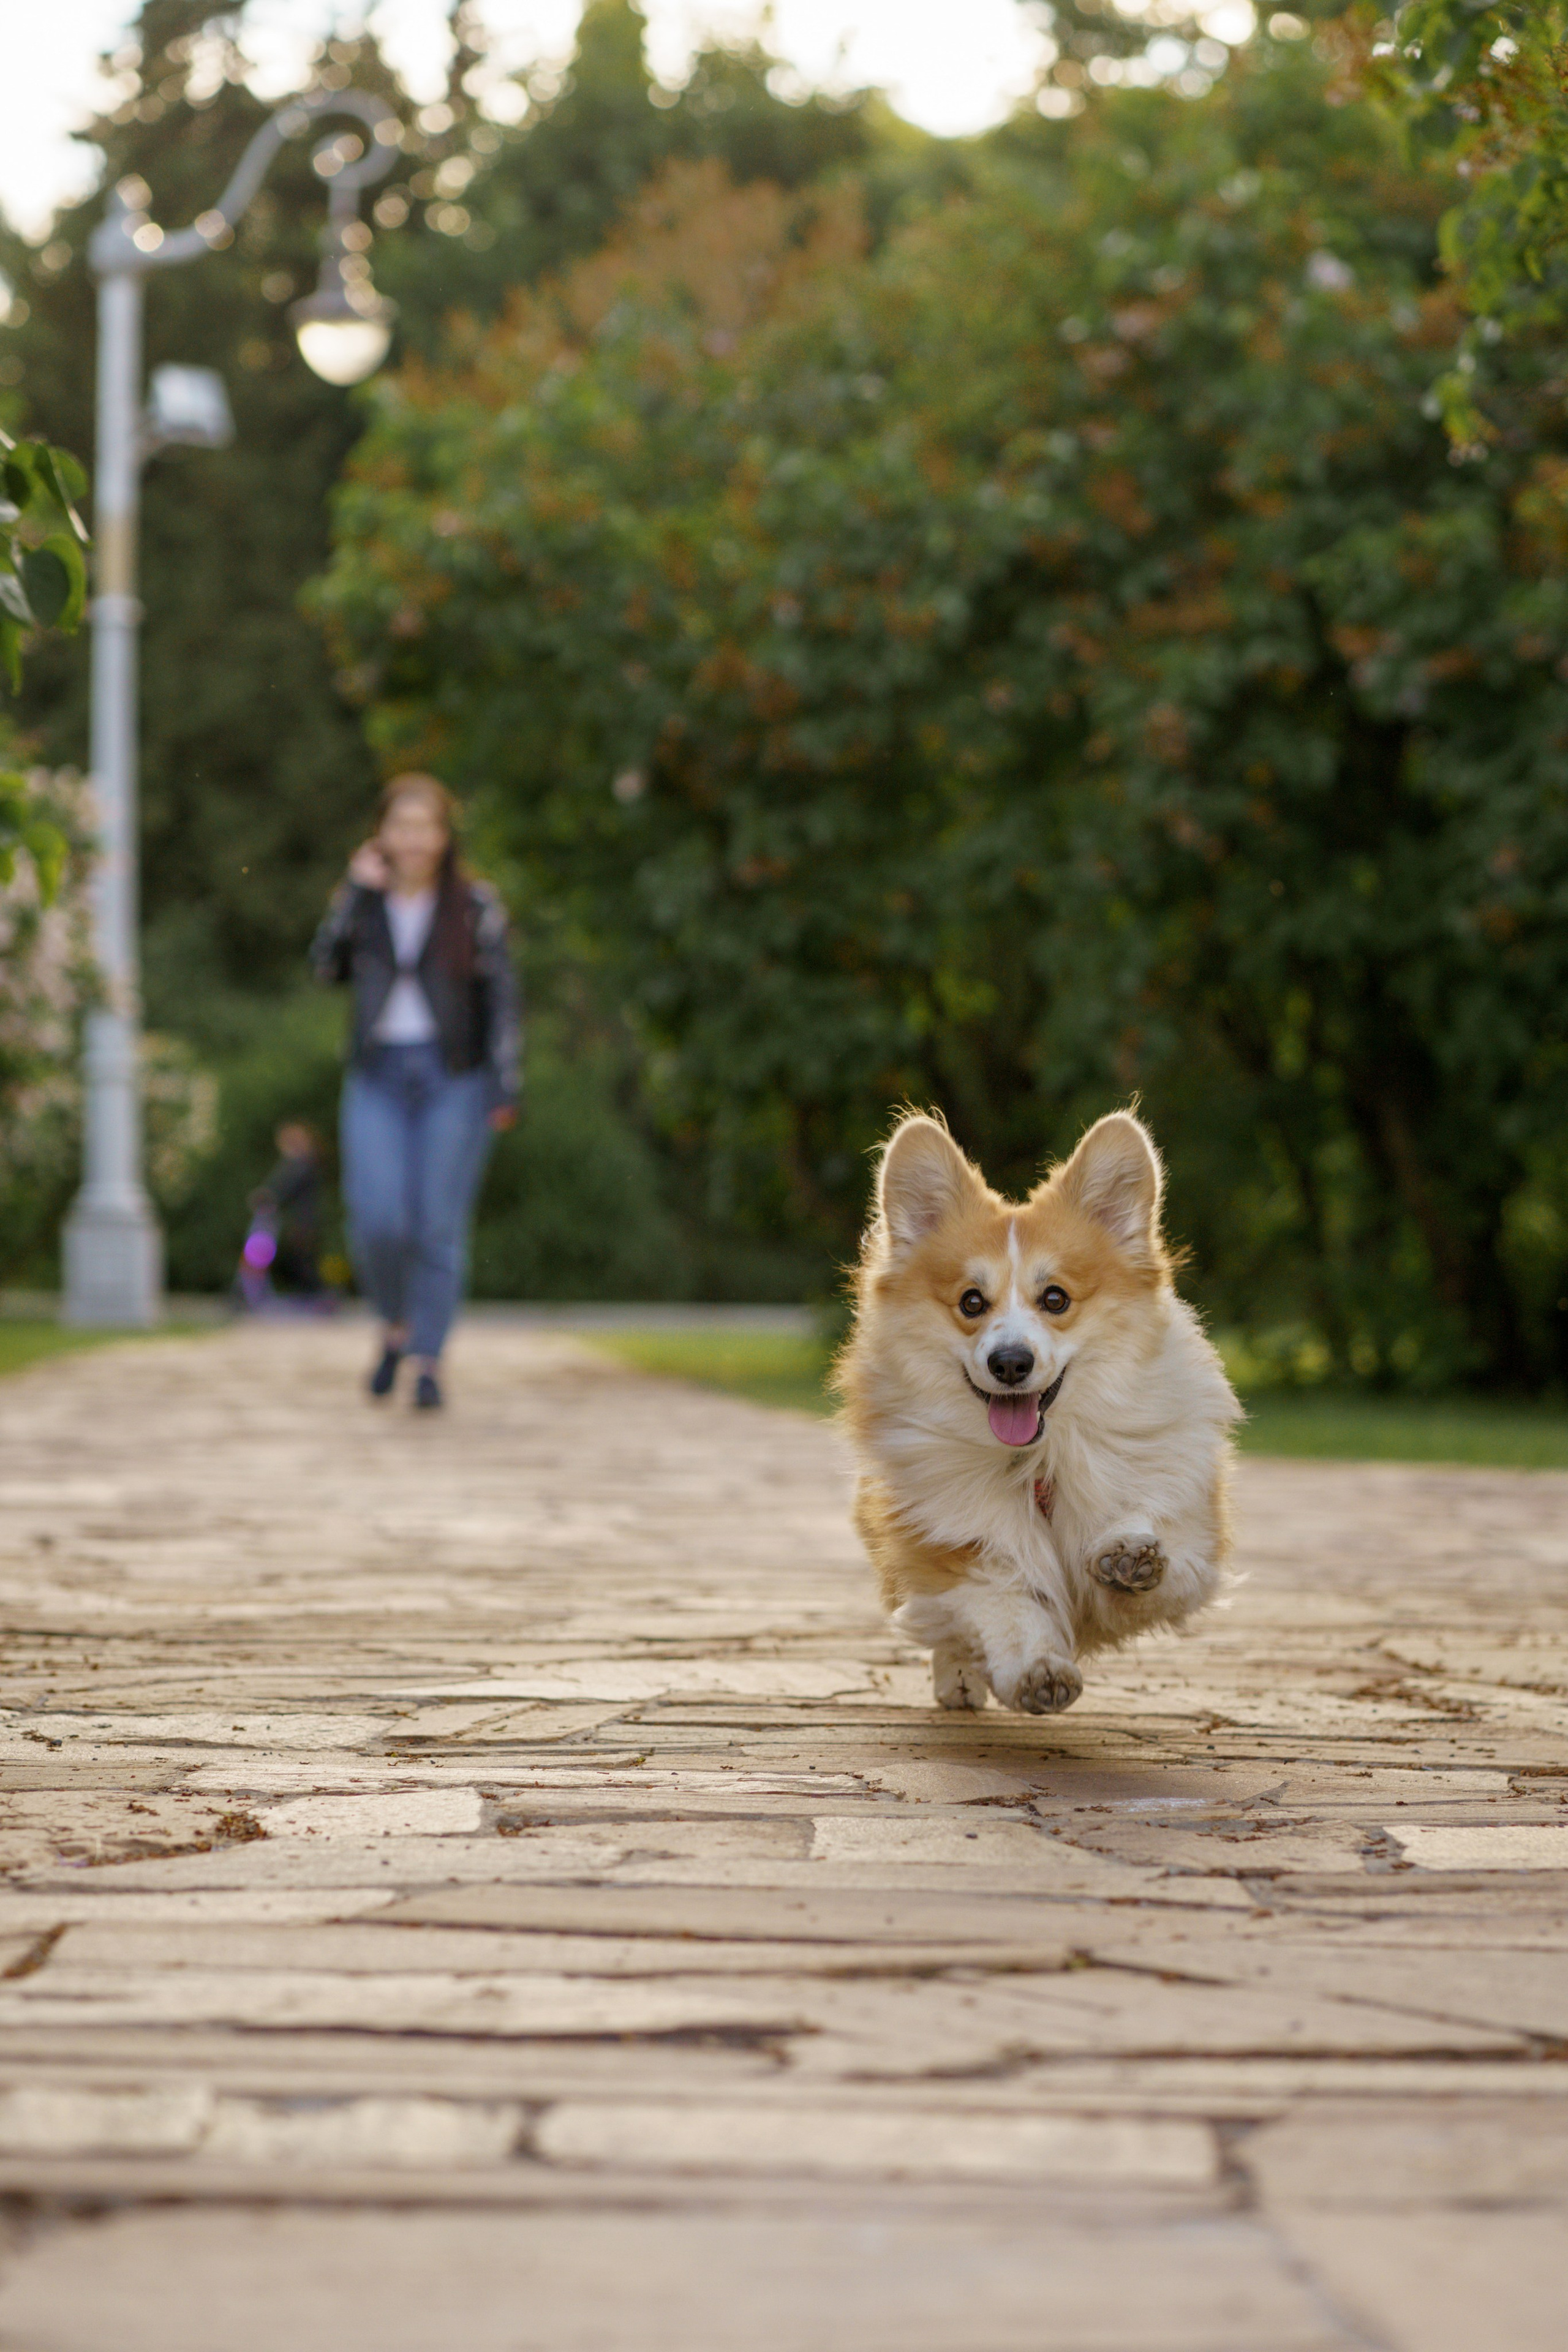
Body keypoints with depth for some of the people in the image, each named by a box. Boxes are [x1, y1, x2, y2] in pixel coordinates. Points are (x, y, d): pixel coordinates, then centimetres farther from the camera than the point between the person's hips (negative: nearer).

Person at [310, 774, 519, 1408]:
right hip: (377, 1076, 2)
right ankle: (394, 1327, 17)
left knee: (440, 1227, -3)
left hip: (454, 1077, -1)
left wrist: (504, 1087, -7)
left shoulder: (476, 904, 2)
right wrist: (355, 893, -9)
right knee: (377, 1223, -9)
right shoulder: (360, 898, 9)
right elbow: (327, 969, -6)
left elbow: (501, 995, 0)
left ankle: (429, 1362, 7)